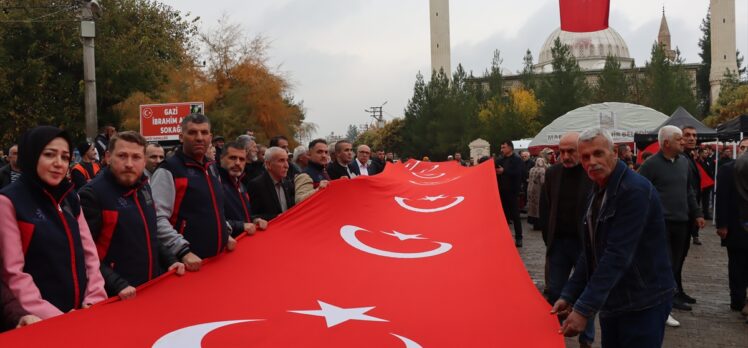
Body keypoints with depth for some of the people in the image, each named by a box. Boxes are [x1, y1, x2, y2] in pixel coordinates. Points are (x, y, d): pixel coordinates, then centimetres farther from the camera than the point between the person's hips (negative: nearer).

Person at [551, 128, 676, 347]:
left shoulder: (635, 190, -19)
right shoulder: (597, 194, 10)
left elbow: (618, 255, -26)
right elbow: (590, 252, 12)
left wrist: (584, 309, -28)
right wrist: (569, 296, 2)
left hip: (644, 304, -8)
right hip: (612, 303, 8)